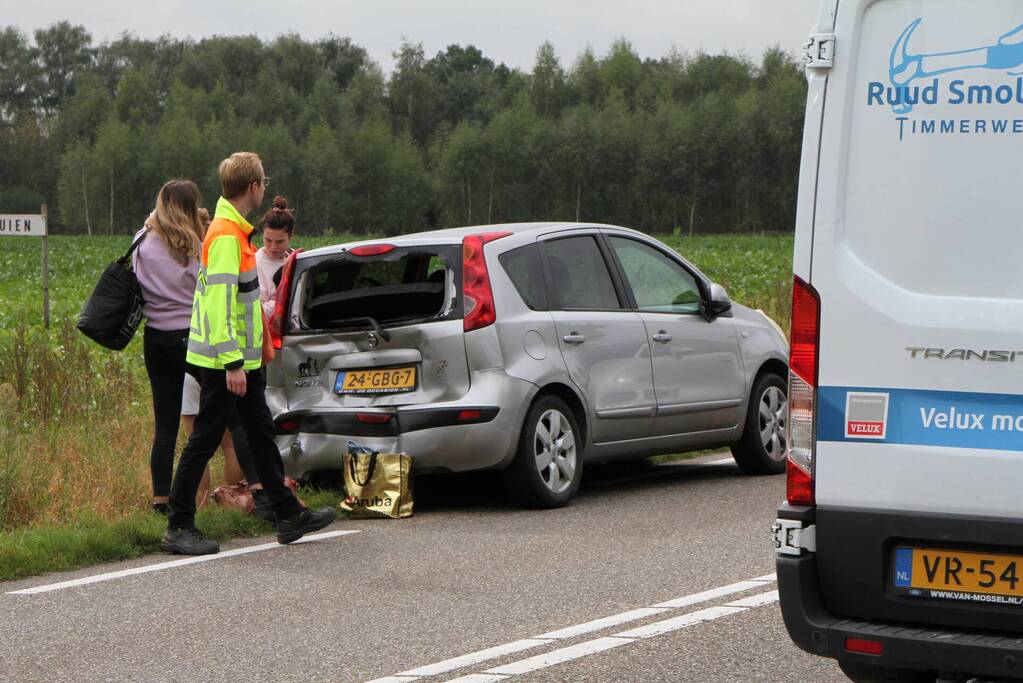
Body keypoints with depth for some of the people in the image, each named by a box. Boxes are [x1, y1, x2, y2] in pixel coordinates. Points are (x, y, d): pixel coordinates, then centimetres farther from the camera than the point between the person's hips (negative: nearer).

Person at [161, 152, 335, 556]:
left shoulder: (232, 231, 13)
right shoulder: (226, 237, -20)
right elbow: (219, 303, -25)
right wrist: (232, 364, -26)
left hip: (242, 358, 10)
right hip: (225, 360, -10)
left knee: (262, 434, 15)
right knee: (204, 441, -5)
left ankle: (289, 515, 24)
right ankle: (178, 528, 1)